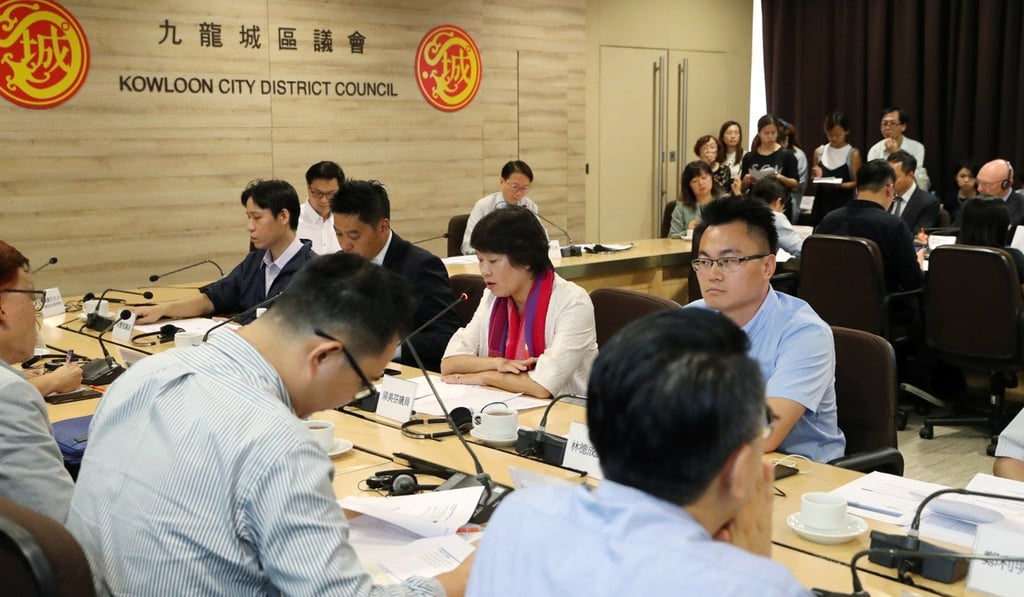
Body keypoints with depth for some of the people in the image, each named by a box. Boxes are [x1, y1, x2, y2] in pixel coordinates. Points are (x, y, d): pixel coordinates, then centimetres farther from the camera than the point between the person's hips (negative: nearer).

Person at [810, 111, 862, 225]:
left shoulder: (853, 153, -2)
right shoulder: (819, 152, 9)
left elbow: (857, 182, -4)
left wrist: (839, 185, -20)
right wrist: (817, 178, -6)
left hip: (843, 205, -3)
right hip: (822, 205, 3)